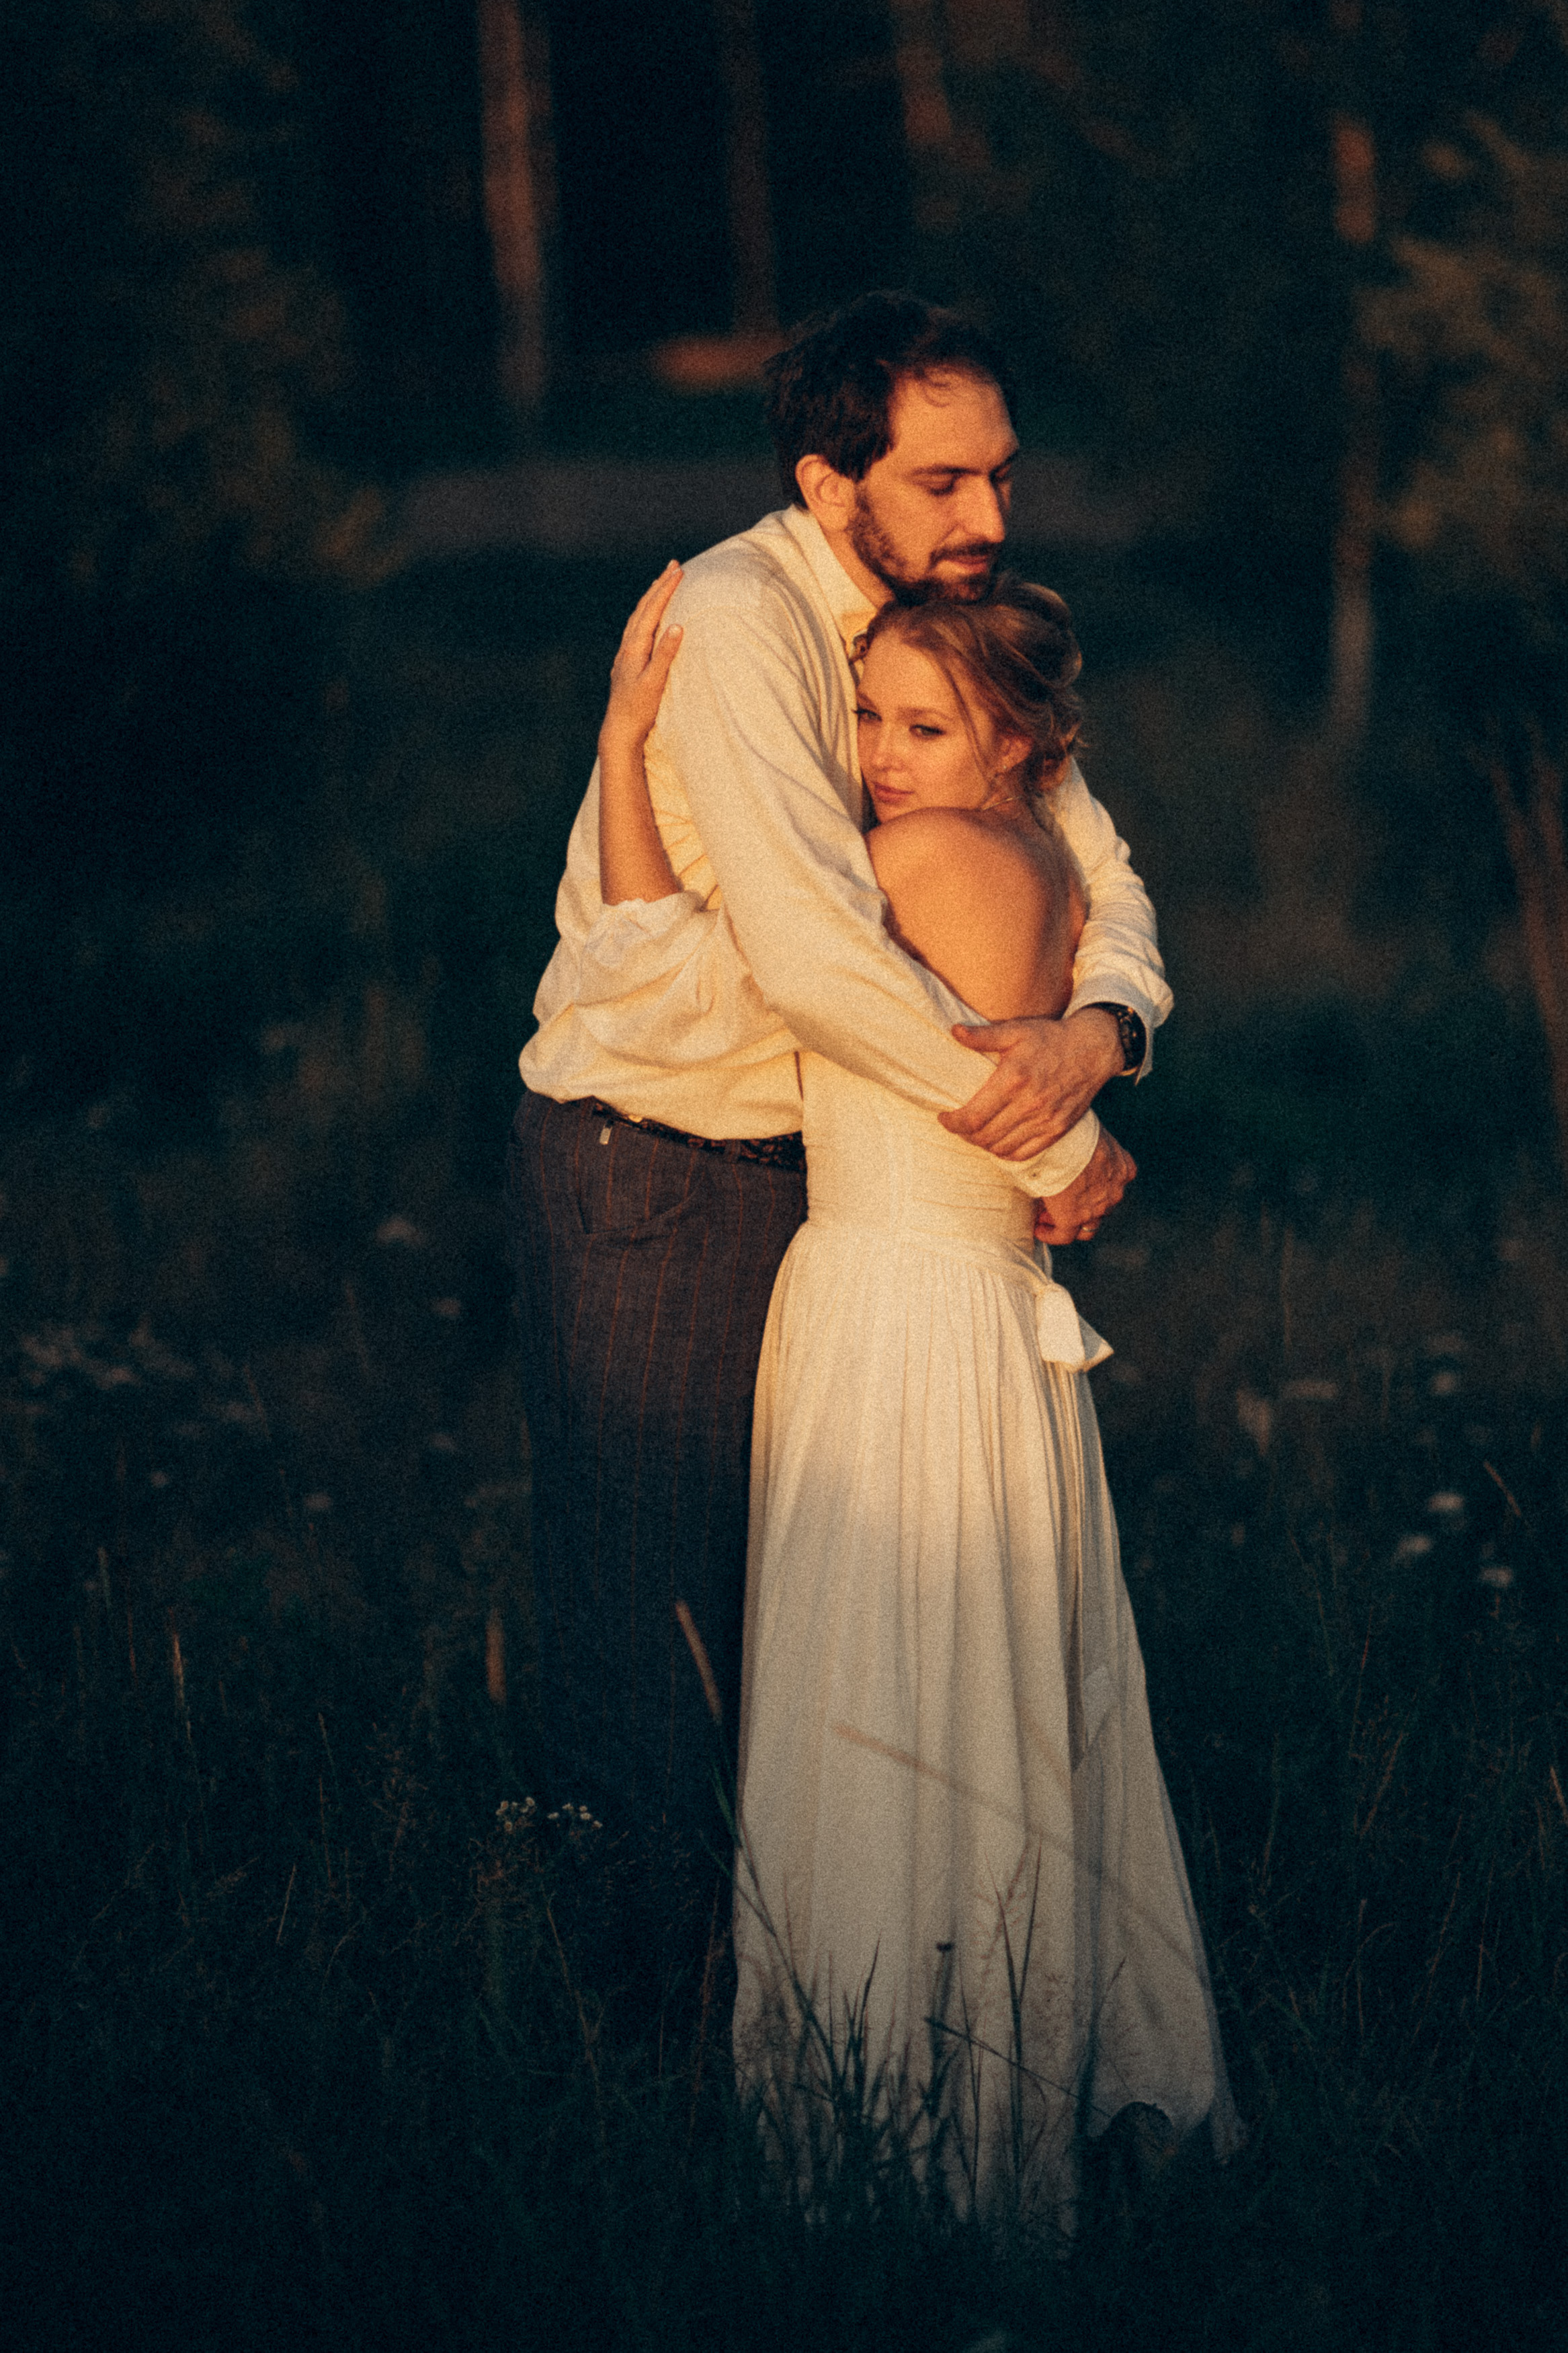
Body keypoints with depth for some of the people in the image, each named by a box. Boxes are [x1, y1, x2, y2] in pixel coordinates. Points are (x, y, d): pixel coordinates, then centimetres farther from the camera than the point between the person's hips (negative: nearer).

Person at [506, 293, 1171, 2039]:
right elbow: (812, 947, -34)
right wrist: (1051, 1146, -26)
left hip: (808, 1161, 7)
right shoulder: (736, 623, -24)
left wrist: (1101, 1024, -23)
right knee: (651, 1604, 1)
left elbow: (1095, 865, 2)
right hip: (644, 1179, -7)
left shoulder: (951, 623, 2)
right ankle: (640, 2010, 15)